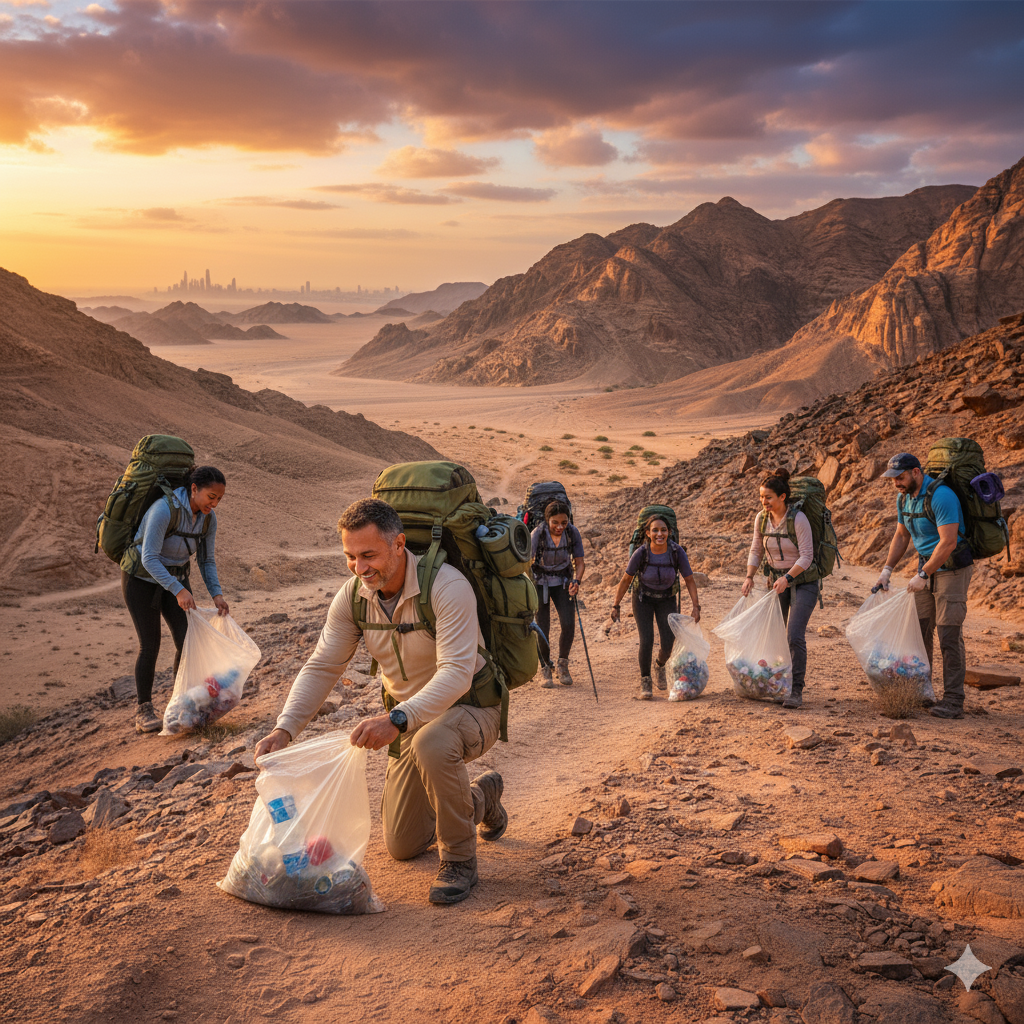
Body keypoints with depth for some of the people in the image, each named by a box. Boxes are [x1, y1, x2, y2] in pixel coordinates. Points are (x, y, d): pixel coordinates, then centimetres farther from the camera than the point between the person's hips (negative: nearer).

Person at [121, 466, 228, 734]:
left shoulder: (208, 518, -9)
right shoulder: (164, 510, -31)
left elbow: (207, 560, 0)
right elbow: (149, 558, -32)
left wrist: (216, 594, -14)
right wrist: (179, 591, -40)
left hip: (175, 577, 6)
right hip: (141, 579, -6)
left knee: (187, 640, -5)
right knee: (150, 646, -8)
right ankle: (144, 711, 6)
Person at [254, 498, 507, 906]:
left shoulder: (446, 586, -29)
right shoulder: (353, 595, -10)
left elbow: (455, 673, -38)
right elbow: (321, 668, -8)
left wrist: (397, 720, -52)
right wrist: (284, 729, -23)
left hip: (471, 707, -6)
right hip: (411, 717, 6)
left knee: (432, 745, -42)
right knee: (402, 846, 11)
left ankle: (459, 860, -17)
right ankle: (482, 795, 39)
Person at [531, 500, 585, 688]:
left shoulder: (573, 533, -15)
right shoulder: (538, 534, -23)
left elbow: (579, 562, -7)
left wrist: (576, 581, -25)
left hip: (563, 581, 2)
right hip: (540, 582, -2)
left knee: (568, 624, -11)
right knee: (542, 628, -5)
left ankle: (563, 665, 11)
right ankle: (545, 669, 13)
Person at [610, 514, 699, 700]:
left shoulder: (677, 552, -22)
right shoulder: (641, 553, -25)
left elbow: (689, 580, -13)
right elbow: (625, 580, -12)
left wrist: (696, 606, -21)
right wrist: (616, 606, -7)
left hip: (666, 599, 1)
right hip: (643, 599, -1)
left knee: (668, 644, -8)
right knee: (646, 641, -17)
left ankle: (661, 665, 28)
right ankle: (645, 682, 4)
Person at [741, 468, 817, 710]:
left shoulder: (798, 519, -19)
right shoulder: (761, 518, -2)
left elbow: (807, 556, -19)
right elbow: (756, 551, 6)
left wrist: (787, 578, -30)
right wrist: (749, 577, -8)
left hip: (803, 580, -6)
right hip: (777, 579, 6)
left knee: (795, 635, -16)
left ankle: (796, 691, -12)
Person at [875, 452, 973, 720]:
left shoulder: (940, 496, -22)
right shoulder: (904, 498, 5)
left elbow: (948, 542, -26)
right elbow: (901, 536, 16)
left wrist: (923, 575, -22)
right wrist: (887, 570, 9)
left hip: (951, 569, -8)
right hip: (927, 566, 8)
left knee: (949, 635, -8)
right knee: (919, 630, 8)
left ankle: (953, 701, -4)